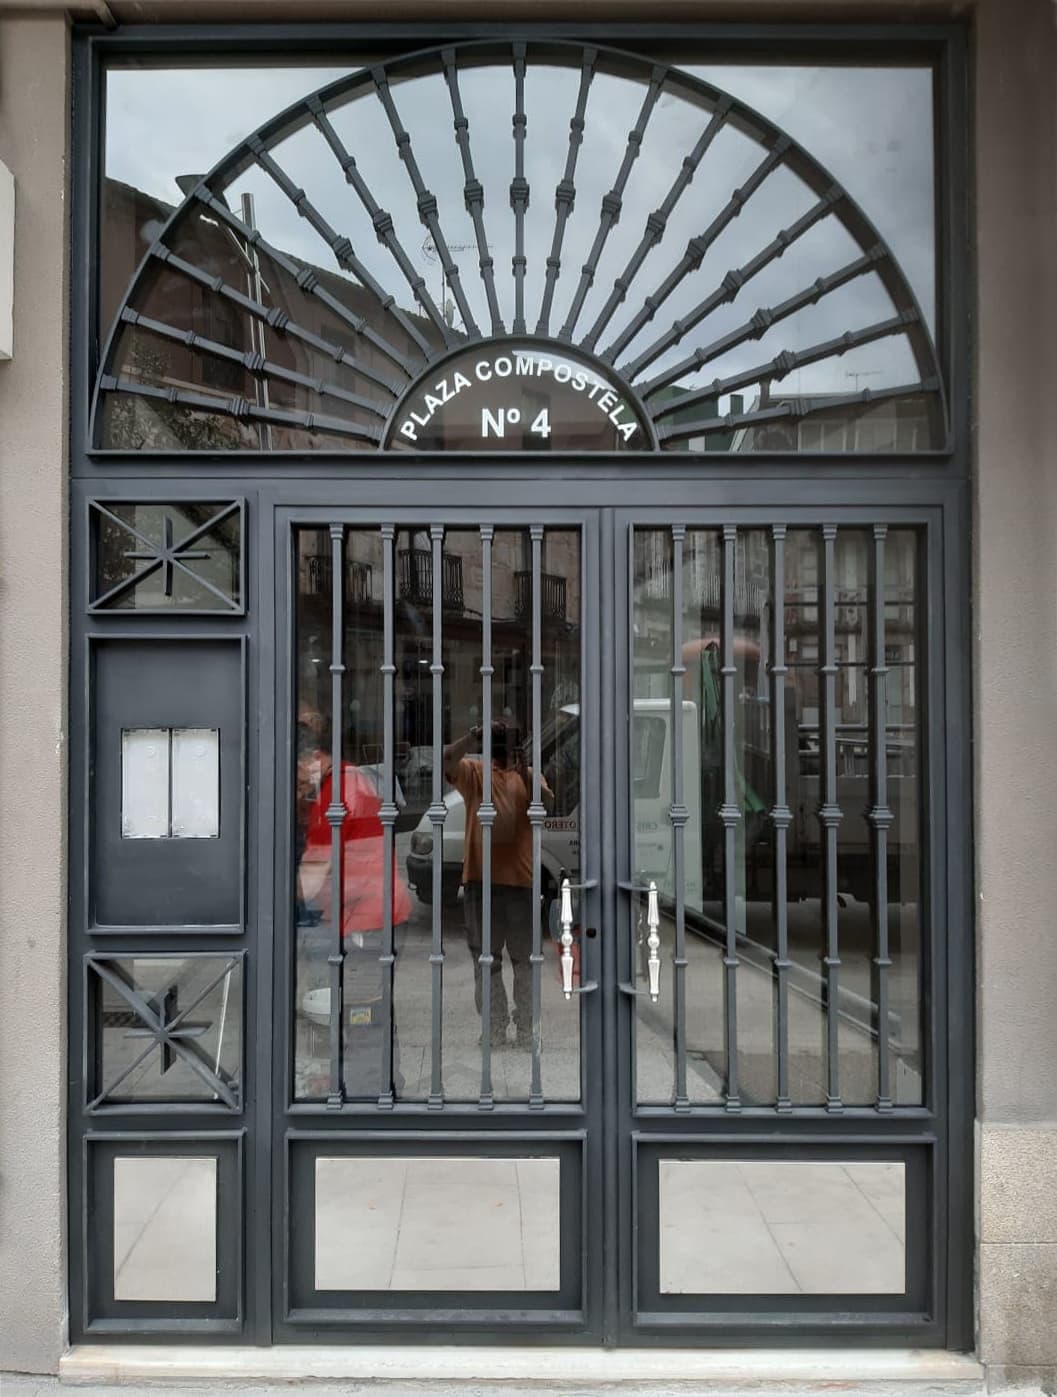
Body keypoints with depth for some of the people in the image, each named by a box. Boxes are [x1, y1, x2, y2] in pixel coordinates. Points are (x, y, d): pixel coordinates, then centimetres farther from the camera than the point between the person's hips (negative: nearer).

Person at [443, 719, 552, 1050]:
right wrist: (473, 737, -29)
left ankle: (525, 1031, 14)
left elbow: (548, 803, -14)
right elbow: (446, 762, -16)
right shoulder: (472, 772, 5)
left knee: (524, 959, 8)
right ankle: (495, 1032, 11)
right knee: (486, 960, 6)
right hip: (480, 878, 0)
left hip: (520, 878, 0)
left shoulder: (529, 776, 7)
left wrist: (525, 772, -27)